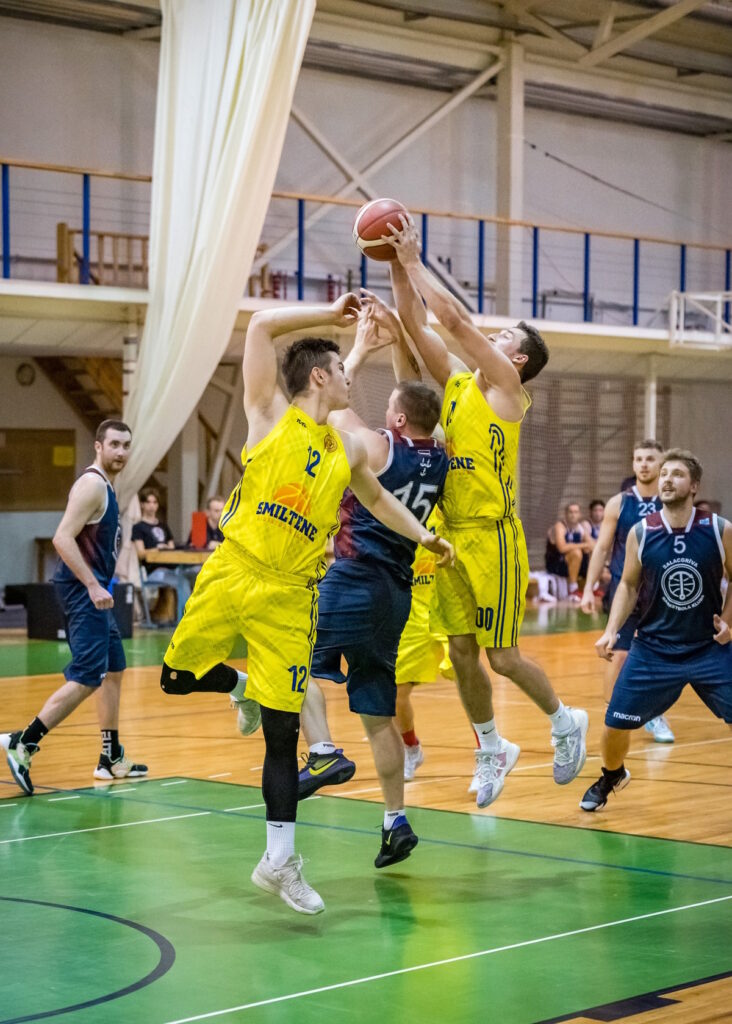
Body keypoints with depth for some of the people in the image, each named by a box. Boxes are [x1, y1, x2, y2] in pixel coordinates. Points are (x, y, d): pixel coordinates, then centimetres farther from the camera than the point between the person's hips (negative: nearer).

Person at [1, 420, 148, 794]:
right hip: (83, 589, -11)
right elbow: (63, 538, -23)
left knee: (113, 669, 17)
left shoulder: (105, 486, 17)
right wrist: (93, 586, -25)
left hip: (92, 590, 11)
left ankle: (112, 758, 25)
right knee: (86, 678, -15)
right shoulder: (92, 484, -14)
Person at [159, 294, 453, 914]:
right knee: (178, 677, 1)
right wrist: (331, 314, -3)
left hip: (290, 595, 2)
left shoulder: (347, 451, 13)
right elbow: (261, 326, -7)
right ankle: (244, 685, 34)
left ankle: (279, 860, 8)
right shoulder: (271, 414, 1)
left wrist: (422, 535, 24)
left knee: (283, 732, 0)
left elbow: (376, 497, 33)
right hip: (232, 571, -2)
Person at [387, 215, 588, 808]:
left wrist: (414, 260, -9)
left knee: (503, 657, -1)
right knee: (462, 654, 8)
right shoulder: (458, 382, 12)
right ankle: (492, 751, 23)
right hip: (451, 536, 7)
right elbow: (415, 323, 10)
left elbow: (454, 318, -14)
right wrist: (398, 265, 0)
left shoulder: (508, 388, -7)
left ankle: (565, 721, 22)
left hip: (492, 537, -7)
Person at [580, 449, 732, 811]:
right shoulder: (641, 533, -7)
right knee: (615, 723, 0)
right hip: (653, 647, 1)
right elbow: (629, 585, 6)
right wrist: (611, 630, -5)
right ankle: (612, 776, 33)